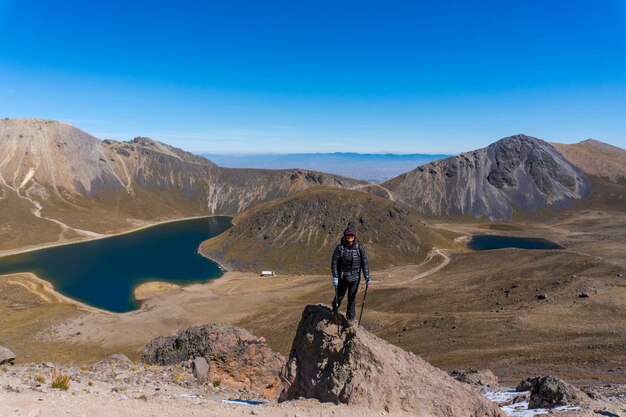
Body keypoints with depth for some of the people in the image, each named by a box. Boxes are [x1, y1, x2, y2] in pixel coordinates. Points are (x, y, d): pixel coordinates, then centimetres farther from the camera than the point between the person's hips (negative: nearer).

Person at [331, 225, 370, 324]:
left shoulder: (359, 247, -7)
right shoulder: (339, 248, -11)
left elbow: (364, 262, -5)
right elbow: (334, 263, -8)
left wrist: (367, 276, -10)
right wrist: (335, 277, -13)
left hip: (355, 277, 1)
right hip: (342, 277, 0)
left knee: (352, 298, 8)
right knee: (339, 295, 14)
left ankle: (350, 317, 28)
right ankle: (335, 309, 47)